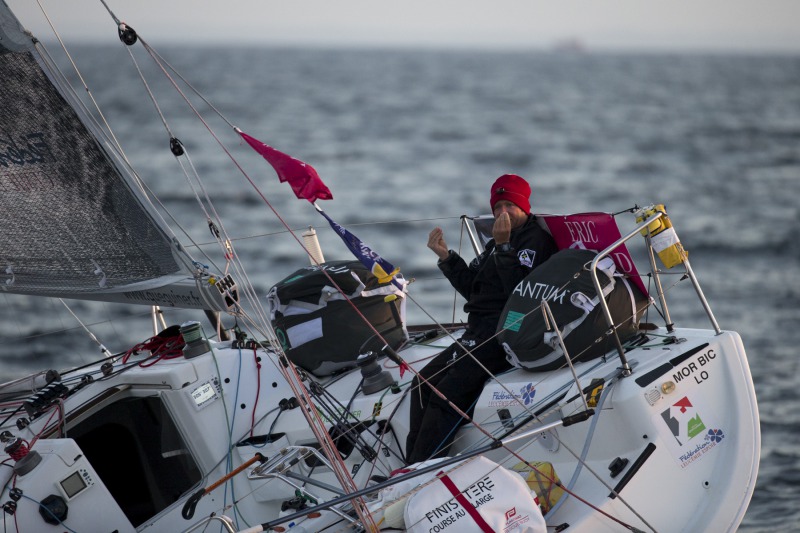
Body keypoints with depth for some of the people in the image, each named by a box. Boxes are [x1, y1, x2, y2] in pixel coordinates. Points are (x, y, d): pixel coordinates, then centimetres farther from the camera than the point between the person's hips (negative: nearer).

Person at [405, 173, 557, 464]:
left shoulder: (537, 239, -6)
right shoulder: (496, 244, 22)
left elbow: (519, 288, -19)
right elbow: (471, 287, 20)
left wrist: (503, 246, -21)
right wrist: (446, 256, 9)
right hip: (479, 331, 10)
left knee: (448, 391, -21)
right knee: (424, 381, -1)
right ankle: (411, 467, -4)